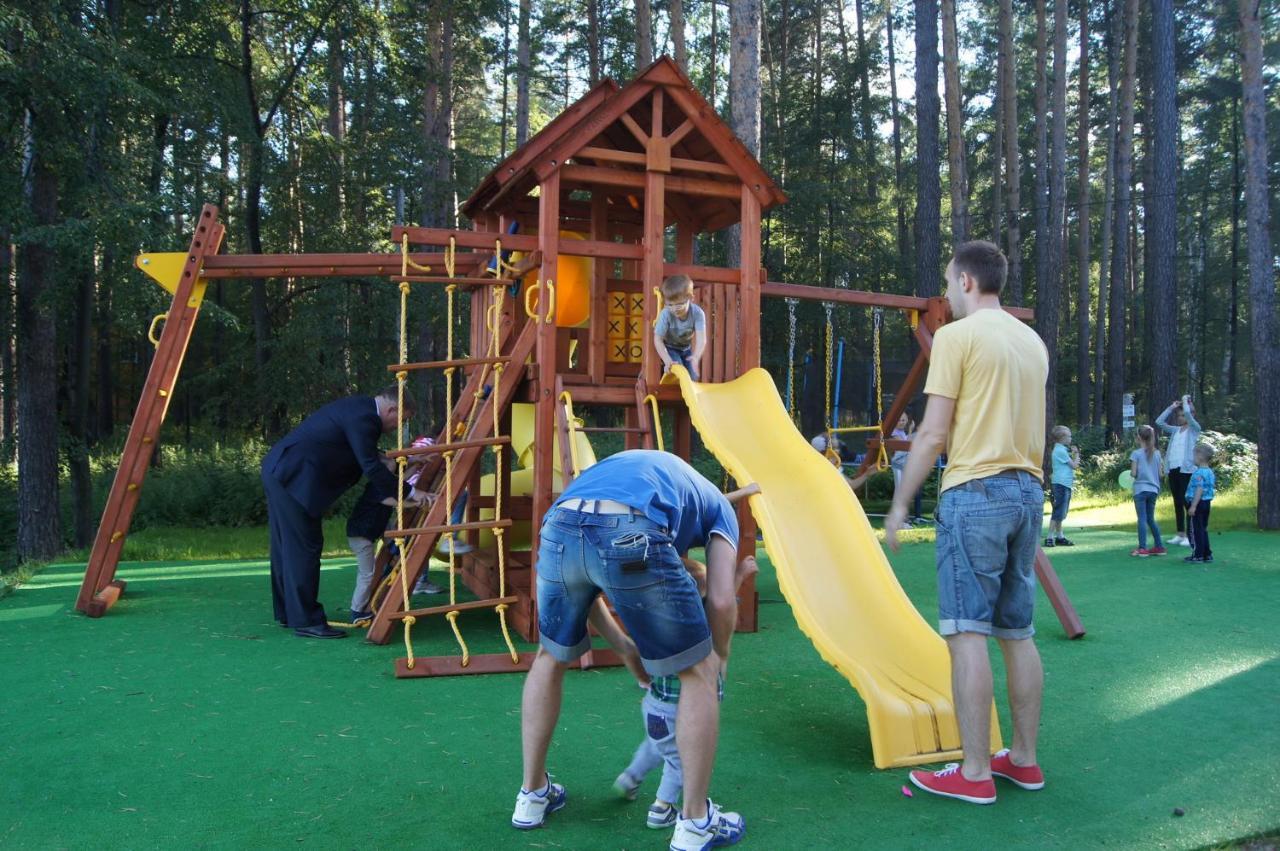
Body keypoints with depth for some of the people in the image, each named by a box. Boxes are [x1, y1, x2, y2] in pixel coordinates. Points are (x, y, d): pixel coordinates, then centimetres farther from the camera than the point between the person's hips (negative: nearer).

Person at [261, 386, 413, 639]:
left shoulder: (359, 408, 16)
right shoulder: (364, 416, -16)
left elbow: (368, 461, 18)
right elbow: (371, 466, -18)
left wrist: (387, 494, 12)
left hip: (279, 471, 11)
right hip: (295, 478, -11)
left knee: (286, 546, 17)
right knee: (304, 547, -6)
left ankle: (288, 612, 27)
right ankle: (306, 621, -2)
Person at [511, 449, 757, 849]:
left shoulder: (624, 467, 43)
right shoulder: (718, 507, 32)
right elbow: (721, 600, 17)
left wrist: (623, 645, 42)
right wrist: (720, 655, 36)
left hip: (559, 527, 5)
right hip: (632, 535, -4)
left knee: (550, 658, 31)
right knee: (698, 672, 17)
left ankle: (532, 796, 42)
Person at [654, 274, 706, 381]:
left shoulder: (697, 313, -31)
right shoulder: (665, 314, -34)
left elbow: (701, 338, -38)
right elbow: (658, 340, -30)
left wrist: (696, 356, -58)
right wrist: (668, 361, -41)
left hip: (686, 349, 3)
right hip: (669, 348, -3)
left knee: (692, 378, 0)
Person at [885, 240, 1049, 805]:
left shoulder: (957, 335, -7)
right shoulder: (1032, 342, 16)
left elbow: (933, 433, -11)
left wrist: (900, 502, -4)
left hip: (975, 492, -8)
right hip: (1028, 491, 8)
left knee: (967, 633, -5)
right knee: (1018, 632, 13)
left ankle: (974, 773, -1)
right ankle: (1023, 759, 20)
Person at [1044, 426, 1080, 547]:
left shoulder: (1062, 450, 17)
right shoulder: (1060, 450, -14)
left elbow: (1072, 465, 18)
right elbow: (1074, 466, -13)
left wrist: (1073, 454, 8)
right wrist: (1076, 454, 2)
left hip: (1065, 484, 10)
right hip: (1061, 484, -10)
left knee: (1061, 514, 14)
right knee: (1058, 513, -10)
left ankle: (1059, 537, 20)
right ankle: (1050, 538, -9)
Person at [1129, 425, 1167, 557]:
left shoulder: (1136, 453, -9)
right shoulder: (1157, 453, 5)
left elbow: (1133, 473, -12)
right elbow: (1160, 473, 4)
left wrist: (1130, 472, 9)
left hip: (1140, 489, -5)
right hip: (1153, 489, 5)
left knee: (1142, 519, -5)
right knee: (1150, 519, 16)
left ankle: (1142, 549, -7)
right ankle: (1159, 546, 17)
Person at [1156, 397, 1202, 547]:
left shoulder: (1194, 428, -1)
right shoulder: (1175, 430, 16)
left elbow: (1188, 413, -17)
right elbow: (1159, 422, 12)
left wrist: (1185, 401, -1)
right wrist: (1172, 407, 11)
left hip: (1186, 469, -7)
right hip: (1173, 469, 7)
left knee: (1187, 502, -6)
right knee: (1177, 503, 9)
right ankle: (1180, 535, 15)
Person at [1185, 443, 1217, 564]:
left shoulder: (1199, 473, -19)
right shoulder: (1210, 472, 11)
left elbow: (1199, 490, -25)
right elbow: (1209, 489, 17)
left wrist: (1193, 506, -25)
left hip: (1198, 503, -9)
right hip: (1207, 503, 9)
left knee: (1195, 530, -2)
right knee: (1203, 529, 16)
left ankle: (1198, 555, 1)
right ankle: (1207, 554, 20)